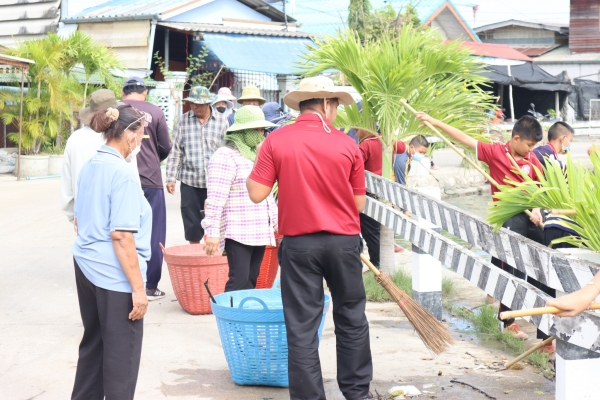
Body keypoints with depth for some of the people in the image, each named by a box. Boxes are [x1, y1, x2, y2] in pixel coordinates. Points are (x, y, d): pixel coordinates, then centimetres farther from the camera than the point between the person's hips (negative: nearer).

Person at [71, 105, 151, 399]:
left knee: (93, 344, 19)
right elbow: (122, 236, -21)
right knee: (121, 356, 3)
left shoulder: (90, 167, 8)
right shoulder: (123, 174, -17)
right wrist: (138, 288, -19)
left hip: (85, 266, 9)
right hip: (114, 276, -9)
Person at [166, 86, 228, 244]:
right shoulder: (183, 121, 2)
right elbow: (175, 151, 3)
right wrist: (171, 178, -1)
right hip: (190, 181, 1)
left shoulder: (221, 121, 1)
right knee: (192, 225, 8)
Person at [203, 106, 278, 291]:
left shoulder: (258, 155, 18)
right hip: (237, 233, -8)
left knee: (251, 281, 8)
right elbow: (215, 199, -17)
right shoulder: (226, 156, -11)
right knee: (239, 282, -12)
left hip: (259, 232, 8)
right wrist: (212, 232, -22)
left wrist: (277, 223, 24)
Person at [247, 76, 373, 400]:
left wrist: (255, 166, 13)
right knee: (351, 319, 16)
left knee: (302, 327, 5)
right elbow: (359, 204, 3)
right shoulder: (347, 145, -3)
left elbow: (256, 194, -5)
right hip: (344, 242, 1)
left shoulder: (276, 141, -5)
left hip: (299, 243, -1)